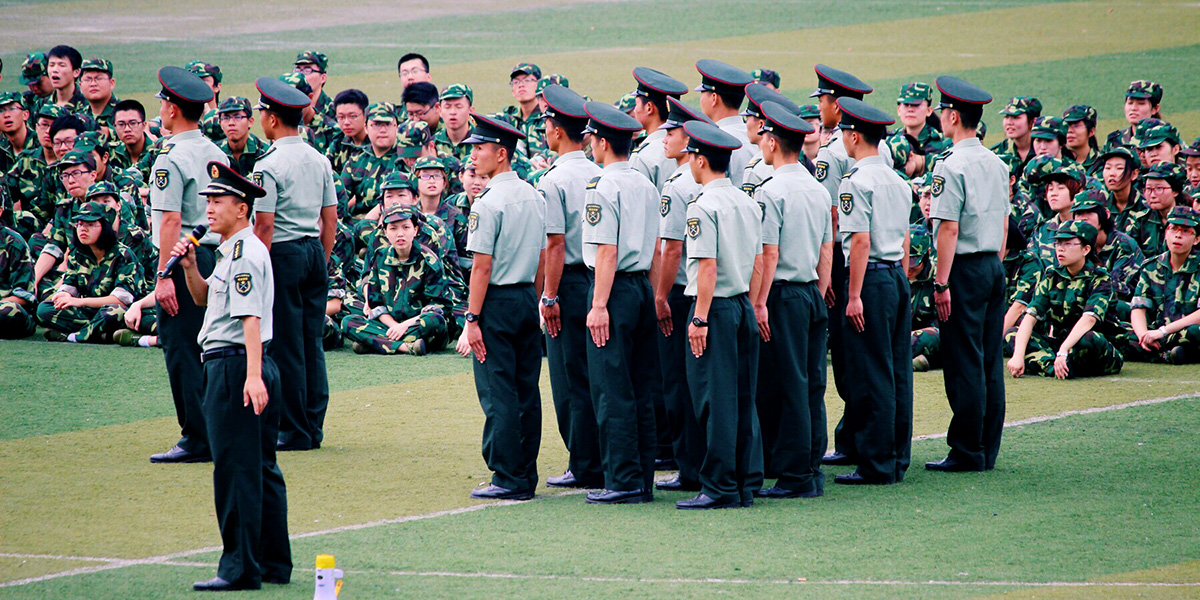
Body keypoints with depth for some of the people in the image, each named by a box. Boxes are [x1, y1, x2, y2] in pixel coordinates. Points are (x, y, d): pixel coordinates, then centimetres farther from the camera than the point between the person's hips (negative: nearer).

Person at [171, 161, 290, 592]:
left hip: (234, 364, -11)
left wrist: (252, 375, -32)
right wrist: (189, 265, 8)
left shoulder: (245, 254, -15)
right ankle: (274, 564, 18)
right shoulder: (230, 252, 17)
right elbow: (203, 297, 27)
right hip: (245, 367, 11)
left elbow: (250, 317, -24)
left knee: (236, 470, -9)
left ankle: (240, 568, -8)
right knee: (262, 470, 13)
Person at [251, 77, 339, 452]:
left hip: (284, 253, -7)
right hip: (314, 252, 7)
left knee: (286, 345, -2)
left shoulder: (269, 167, -13)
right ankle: (314, 428, 13)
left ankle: (294, 431, 1)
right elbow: (330, 219, 12)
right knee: (311, 341, 11)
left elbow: (264, 226, -16)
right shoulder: (320, 161, 9)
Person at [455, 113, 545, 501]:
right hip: (528, 299, 8)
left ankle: (508, 479, -5)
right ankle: (526, 476, 13)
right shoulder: (534, 197, 10)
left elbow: (482, 266, -16)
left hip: (497, 302, -8)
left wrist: (472, 319, -14)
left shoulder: (489, 202, -14)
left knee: (498, 395, -4)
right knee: (527, 392, 10)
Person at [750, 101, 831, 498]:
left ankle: (794, 477, -4)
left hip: (783, 296, -8)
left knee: (786, 387, -5)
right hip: (812, 293, 8)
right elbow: (827, 251, 14)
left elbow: (769, 254, -16)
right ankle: (812, 471, 13)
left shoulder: (771, 192, -13)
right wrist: (819, 296, 18)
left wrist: (759, 303, -14)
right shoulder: (819, 191, 11)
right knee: (811, 384, 10)